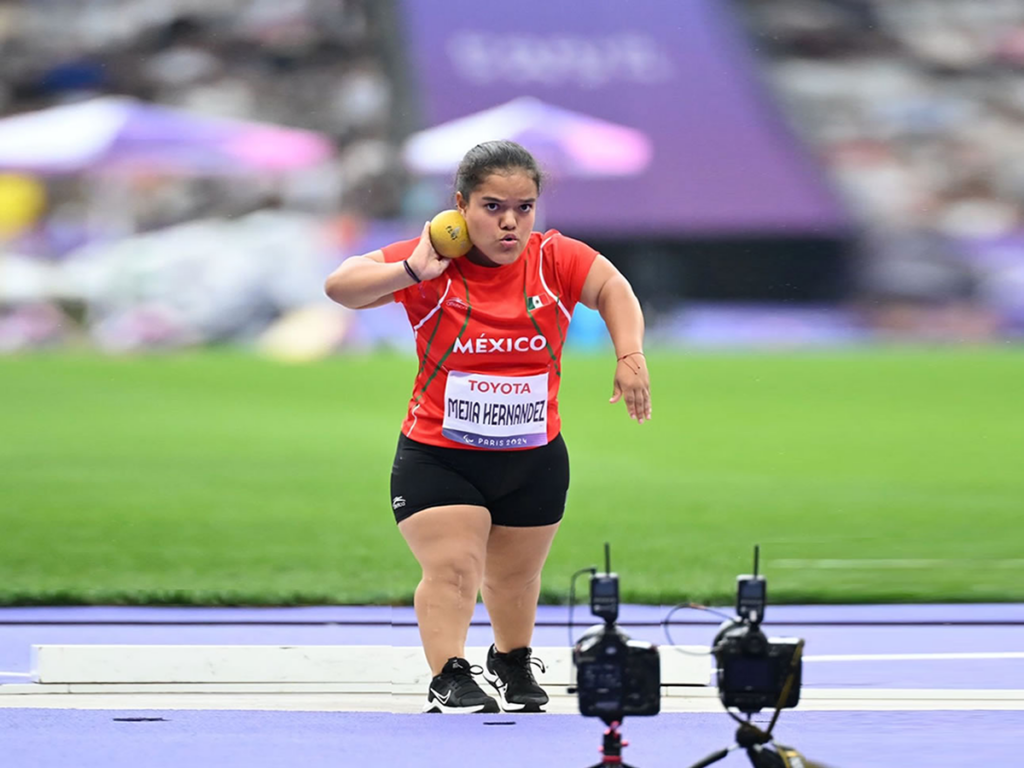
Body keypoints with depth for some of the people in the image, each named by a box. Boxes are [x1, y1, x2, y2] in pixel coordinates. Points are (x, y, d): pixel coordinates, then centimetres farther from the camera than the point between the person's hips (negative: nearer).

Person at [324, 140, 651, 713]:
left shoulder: (555, 259, -9)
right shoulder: (431, 264, -15)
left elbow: (614, 290, 2)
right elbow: (340, 286, -20)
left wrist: (630, 356, -14)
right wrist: (413, 272, -34)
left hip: (534, 460, 3)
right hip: (437, 457, -3)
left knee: (515, 577, 20)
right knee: (452, 569, -19)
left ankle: (513, 662, 44)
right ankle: (450, 679, -18)